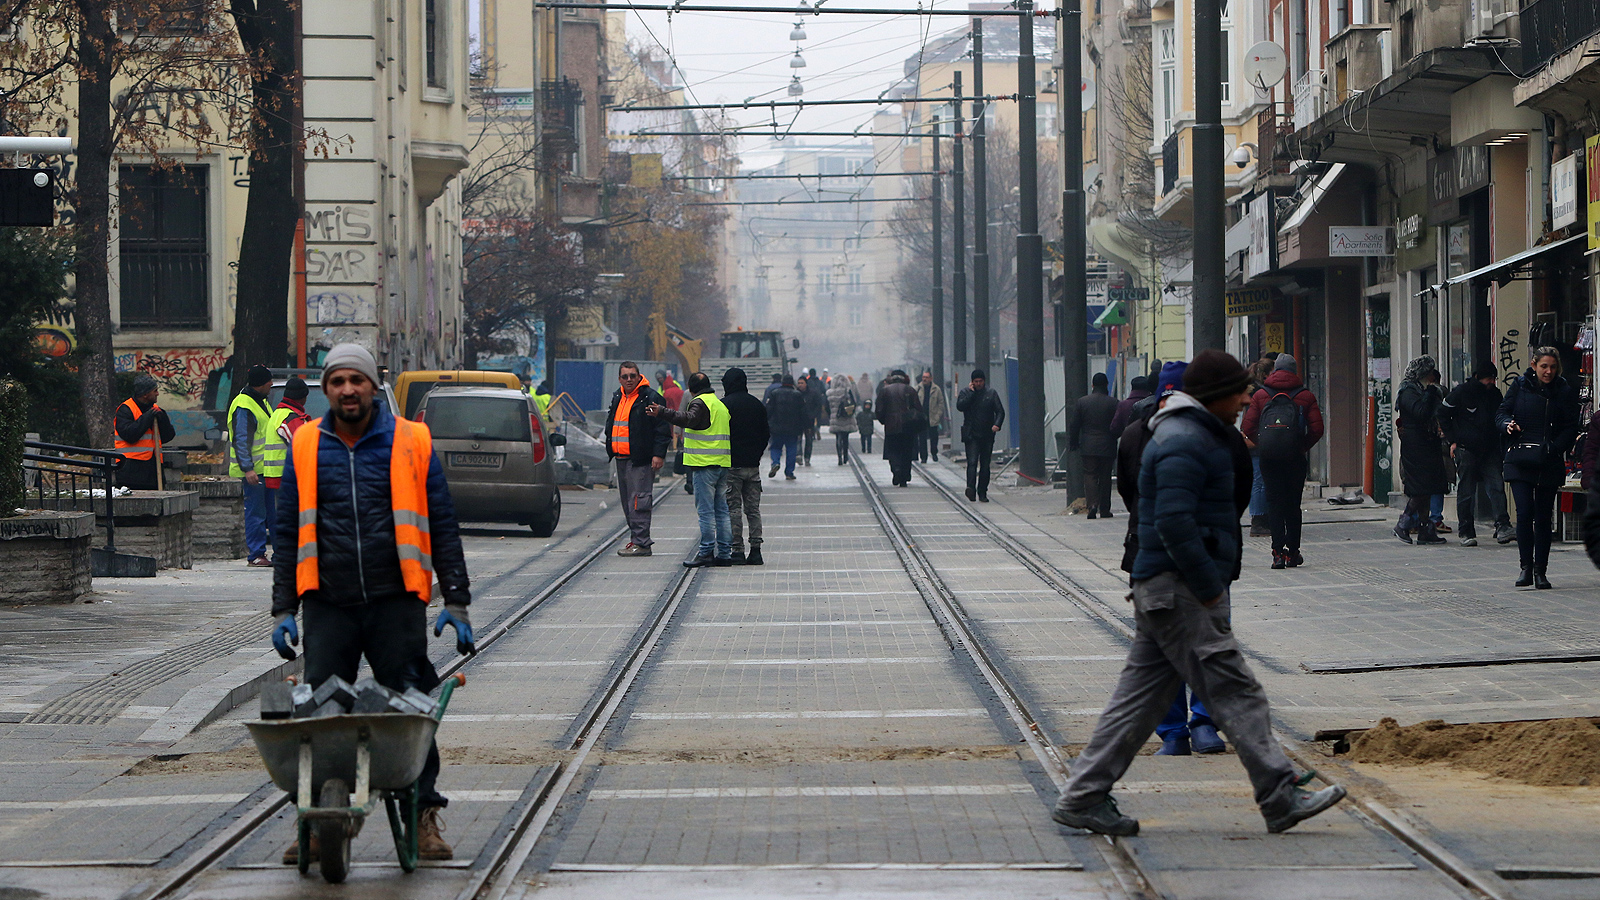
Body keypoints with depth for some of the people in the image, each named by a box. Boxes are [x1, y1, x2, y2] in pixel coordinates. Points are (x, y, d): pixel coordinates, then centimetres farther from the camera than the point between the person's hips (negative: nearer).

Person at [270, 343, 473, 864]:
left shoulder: (411, 443, 4)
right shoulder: (306, 448, 9)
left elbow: (442, 527, 7)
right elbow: (287, 533, 13)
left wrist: (456, 602, 2)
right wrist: (283, 609, 7)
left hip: (396, 602, -1)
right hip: (328, 605, 1)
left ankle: (424, 817, 6)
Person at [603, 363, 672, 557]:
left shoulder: (650, 398, -8)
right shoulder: (617, 397, 16)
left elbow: (662, 429, -10)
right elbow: (611, 424, 28)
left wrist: (658, 454, -16)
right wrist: (610, 447, 15)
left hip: (640, 460, -8)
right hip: (621, 458, 8)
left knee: (638, 501, -12)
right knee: (627, 502, 12)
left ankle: (641, 543, -12)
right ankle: (636, 539, 20)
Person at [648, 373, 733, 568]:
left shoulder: (699, 403, -8)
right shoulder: (722, 404, 18)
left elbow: (688, 419, -28)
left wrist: (662, 412, -36)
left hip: (704, 465, -8)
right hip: (723, 464, 8)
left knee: (705, 510, -6)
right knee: (722, 510, 10)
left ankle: (706, 552, -7)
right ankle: (724, 553, 10)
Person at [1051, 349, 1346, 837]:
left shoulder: (1200, 435, 20)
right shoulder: (1184, 442, -15)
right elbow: (1174, 521, -24)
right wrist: (1209, 587, -21)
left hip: (1159, 589, 11)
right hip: (1178, 587, -11)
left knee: (1141, 695, 10)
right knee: (1234, 690, -9)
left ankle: (1083, 798, 10)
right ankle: (1282, 799, -8)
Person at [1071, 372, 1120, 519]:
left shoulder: (1082, 401, 0)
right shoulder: (1112, 403, -5)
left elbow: (1075, 425, 2)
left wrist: (1074, 445, 11)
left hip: (1088, 446, 0)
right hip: (1107, 446, 0)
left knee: (1090, 475, 2)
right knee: (1105, 477, 8)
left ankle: (1092, 504, -18)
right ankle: (1104, 510, 10)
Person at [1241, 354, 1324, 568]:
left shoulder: (1260, 395, 6)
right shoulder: (1306, 396, 4)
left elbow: (1249, 428, -1)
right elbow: (1317, 429, -3)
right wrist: (1304, 446, 11)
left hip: (1267, 455, 0)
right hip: (1294, 455, 0)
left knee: (1274, 502, 3)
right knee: (1293, 503, 10)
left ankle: (1278, 552, -7)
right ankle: (1292, 552, 13)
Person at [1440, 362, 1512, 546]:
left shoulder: (1495, 394, 11)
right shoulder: (1461, 392, -3)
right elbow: (1443, 414, 4)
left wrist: (1503, 449, 12)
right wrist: (1453, 440, -2)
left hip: (1490, 451, 4)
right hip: (1467, 450, -4)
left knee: (1497, 486, -11)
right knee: (1466, 492, 0)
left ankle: (1502, 526, -17)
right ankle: (1466, 533, 6)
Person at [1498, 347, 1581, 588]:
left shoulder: (1565, 392, 3)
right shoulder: (1520, 386, 5)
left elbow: (1571, 428, 2)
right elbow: (1502, 413, 10)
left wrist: (1554, 449, -12)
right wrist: (1508, 425, -13)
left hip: (1549, 464, 0)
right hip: (1520, 460, 0)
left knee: (1543, 516, 3)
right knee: (1524, 512, -11)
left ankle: (1540, 571, 10)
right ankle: (1526, 567, -2)